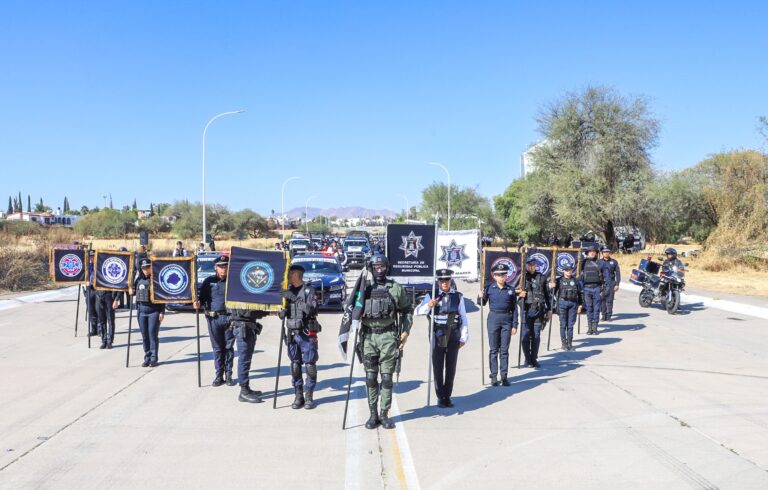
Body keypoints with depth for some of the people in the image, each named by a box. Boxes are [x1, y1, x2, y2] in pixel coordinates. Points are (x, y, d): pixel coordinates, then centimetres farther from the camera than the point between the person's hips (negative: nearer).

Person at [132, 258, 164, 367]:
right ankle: (147, 357, 15)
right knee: (144, 335, 7)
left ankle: (154, 358, 2)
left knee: (153, 334, -6)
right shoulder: (139, 279, 9)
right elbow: (134, 291, 22)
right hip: (141, 310, 5)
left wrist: (162, 312, -9)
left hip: (154, 310, -5)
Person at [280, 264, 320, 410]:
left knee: (310, 365, -3)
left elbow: (312, 310, -20)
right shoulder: (288, 291, 11)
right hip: (292, 333, 5)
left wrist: (295, 299, -23)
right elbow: (282, 314, 22)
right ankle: (298, 396, 12)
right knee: (295, 366, 5)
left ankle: (309, 397, 6)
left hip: (307, 334, -5)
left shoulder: (309, 291, -5)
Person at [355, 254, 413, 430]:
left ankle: (384, 415, 9)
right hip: (368, 337, 1)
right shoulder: (364, 289, 7)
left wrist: (405, 331, 3)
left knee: (387, 378, 0)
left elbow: (407, 310, 13)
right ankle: (373, 415, 11)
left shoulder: (396, 289, 4)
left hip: (388, 337, -1)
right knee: (371, 379, 4)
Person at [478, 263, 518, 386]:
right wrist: (481, 297, -16)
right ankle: (493, 376, 11)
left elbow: (514, 308, 5)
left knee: (504, 349, 5)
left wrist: (515, 325, 1)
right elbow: (482, 303, 6)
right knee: (493, 349, 4)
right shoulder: (489, 288, -1)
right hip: (493, 319, -1)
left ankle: (504, 376, 11)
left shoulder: (510, 289, 2)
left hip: (507, 320, 1)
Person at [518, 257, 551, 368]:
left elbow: (546, 294, 15)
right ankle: (527, 360, 9)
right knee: (526, 335, -1)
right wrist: (519, 294, -18)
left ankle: (534, 359, 16)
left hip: (539, 310, 2)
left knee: (536, 336, 6)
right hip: (526, 310, -2)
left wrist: (549, 309, 12)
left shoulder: (541, 278, 10)